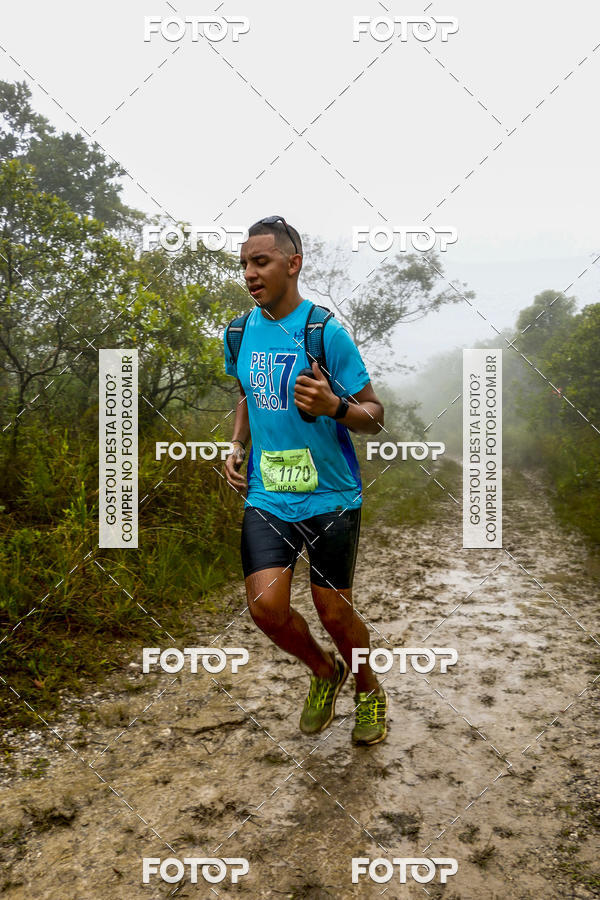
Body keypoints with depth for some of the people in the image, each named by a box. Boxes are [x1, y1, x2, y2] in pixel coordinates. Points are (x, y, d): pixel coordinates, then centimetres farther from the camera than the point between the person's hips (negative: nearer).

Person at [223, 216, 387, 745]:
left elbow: (374, 417, -9)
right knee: (265, 606, -8)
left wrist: (334, 406, -30)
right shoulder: (240, 334, 4)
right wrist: (237, 447, 5)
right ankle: (325, 672, 25)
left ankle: (369, 690, 37)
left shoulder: (327, 333, -12)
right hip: (266, 496, 4)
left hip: (330, 497, -4)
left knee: (333, 610, 5)